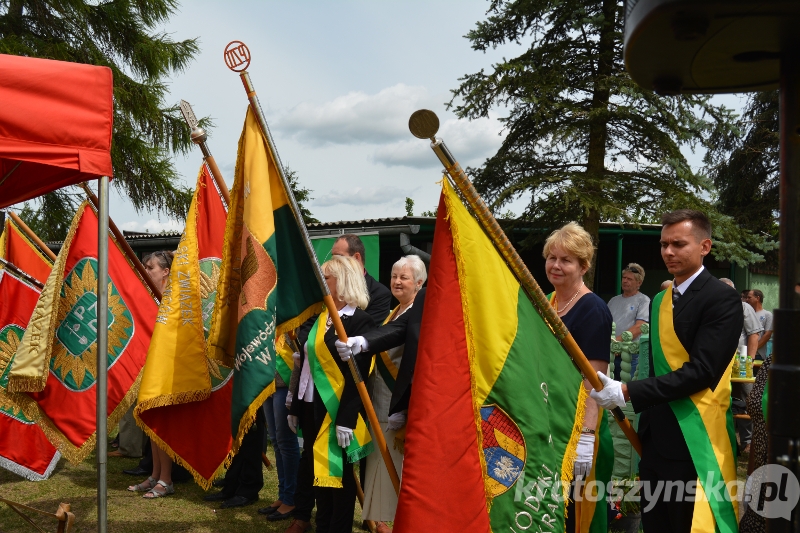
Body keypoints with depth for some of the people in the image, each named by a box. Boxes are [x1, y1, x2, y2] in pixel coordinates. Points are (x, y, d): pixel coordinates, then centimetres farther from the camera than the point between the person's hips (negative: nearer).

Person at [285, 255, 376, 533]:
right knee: (315, 466, 14)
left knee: (337, 470, 3)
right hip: (312, 405, 8)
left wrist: (346, 418, -21)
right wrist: (295, 407, 15)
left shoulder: (360, 321, -12)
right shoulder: (319, 318, 12)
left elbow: (357, 376, -17)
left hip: (336, 408, -8)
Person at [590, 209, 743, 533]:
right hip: (655, 439, 7)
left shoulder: (722, 299, -11)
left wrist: (628, 392, -23)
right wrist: (646, 424, 16)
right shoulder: (660, 300, 14)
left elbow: (701, 370, -21)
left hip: (693, 444, -7)